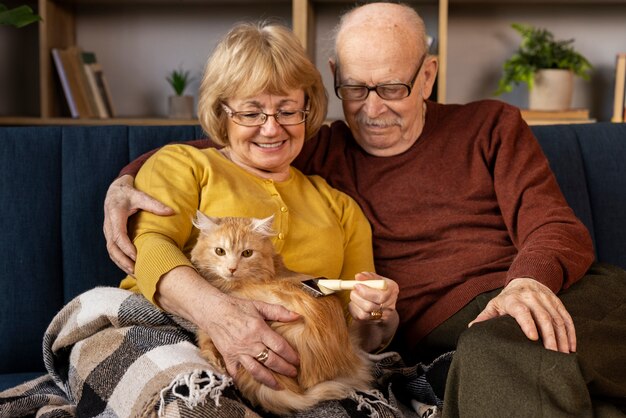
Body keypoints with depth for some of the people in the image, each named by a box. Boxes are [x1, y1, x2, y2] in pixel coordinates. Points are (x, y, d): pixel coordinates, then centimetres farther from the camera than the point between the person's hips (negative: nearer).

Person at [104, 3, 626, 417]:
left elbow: (556, 227, 8)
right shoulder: (322, 154, 19)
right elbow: (215, 151, 21)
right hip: (451, 324, -1)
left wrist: (531, 281, -16)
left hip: (556, 290, 1)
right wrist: (125, 183, 1)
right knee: (492, 353, -38)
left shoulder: (491, 125, 18)